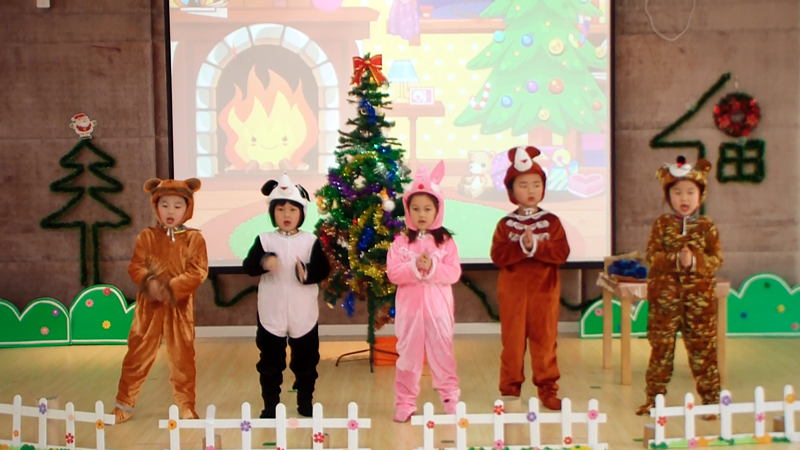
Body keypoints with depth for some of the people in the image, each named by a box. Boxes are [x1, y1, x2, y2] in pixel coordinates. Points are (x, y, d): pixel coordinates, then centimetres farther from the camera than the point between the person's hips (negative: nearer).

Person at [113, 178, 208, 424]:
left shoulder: (194, 238, -2)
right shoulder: (147, 237, 3)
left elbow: (198, 271, -11)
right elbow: (135, 267, -2)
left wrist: (173, 288, -22)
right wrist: (149, 282, -22)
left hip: (180, 307, -1)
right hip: (149, 305, 1)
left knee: (182, 357, 7)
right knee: (137, 355, 6)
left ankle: (186, 406, 20)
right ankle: (124, 403, 21)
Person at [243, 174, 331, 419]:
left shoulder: (311, 241, -3)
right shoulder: (264, 240, -3)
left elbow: (324, 269, -8)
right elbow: (248, 266, -11)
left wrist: (308, 273, -28)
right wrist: (262, 263, -32)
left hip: (303, 313, 0)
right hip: (271, 313, 0)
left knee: (306, 361, 12)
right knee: (270, 361, 10)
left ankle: (306, 403, 28)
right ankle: (270, 405, 23)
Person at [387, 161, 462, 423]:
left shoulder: (446, 241, 0)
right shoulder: (401, 242, 1)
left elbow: (454, 273, -7)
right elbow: (392, 273, -9)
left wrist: (432, 267, -22)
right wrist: (415, 267, -22)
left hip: (438, 307, 0)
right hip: (409, 306, 1)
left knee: (442, 352, 9)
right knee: (408, 354, 8)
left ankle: (450, 397, 21)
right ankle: (405, 402, 16)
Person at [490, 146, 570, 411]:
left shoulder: (551, 222, 2)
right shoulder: (506, 224, 0)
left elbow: (562, 253, -9)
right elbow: (497, 255, -11)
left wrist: (536, 245, -21)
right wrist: (522, 247, -23)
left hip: (544, 291, 1)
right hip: (512, 292, 0)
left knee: (545, 340, 7)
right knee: (513, 341, 5)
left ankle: (548, 389, 19)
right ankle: (510, 390, 15)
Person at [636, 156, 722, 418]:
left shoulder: (707, 227, 3)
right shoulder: (662, 225, 2)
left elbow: (717, 258, -3)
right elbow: (652, 256, -6)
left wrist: (694, 261, -20)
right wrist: (676, 260, -21)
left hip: (700, 297, 0)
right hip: (665, 296, 0)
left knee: (703, 347, 6)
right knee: (661, 347, 7)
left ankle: (710, 398, 17)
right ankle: (654, 397, 17)